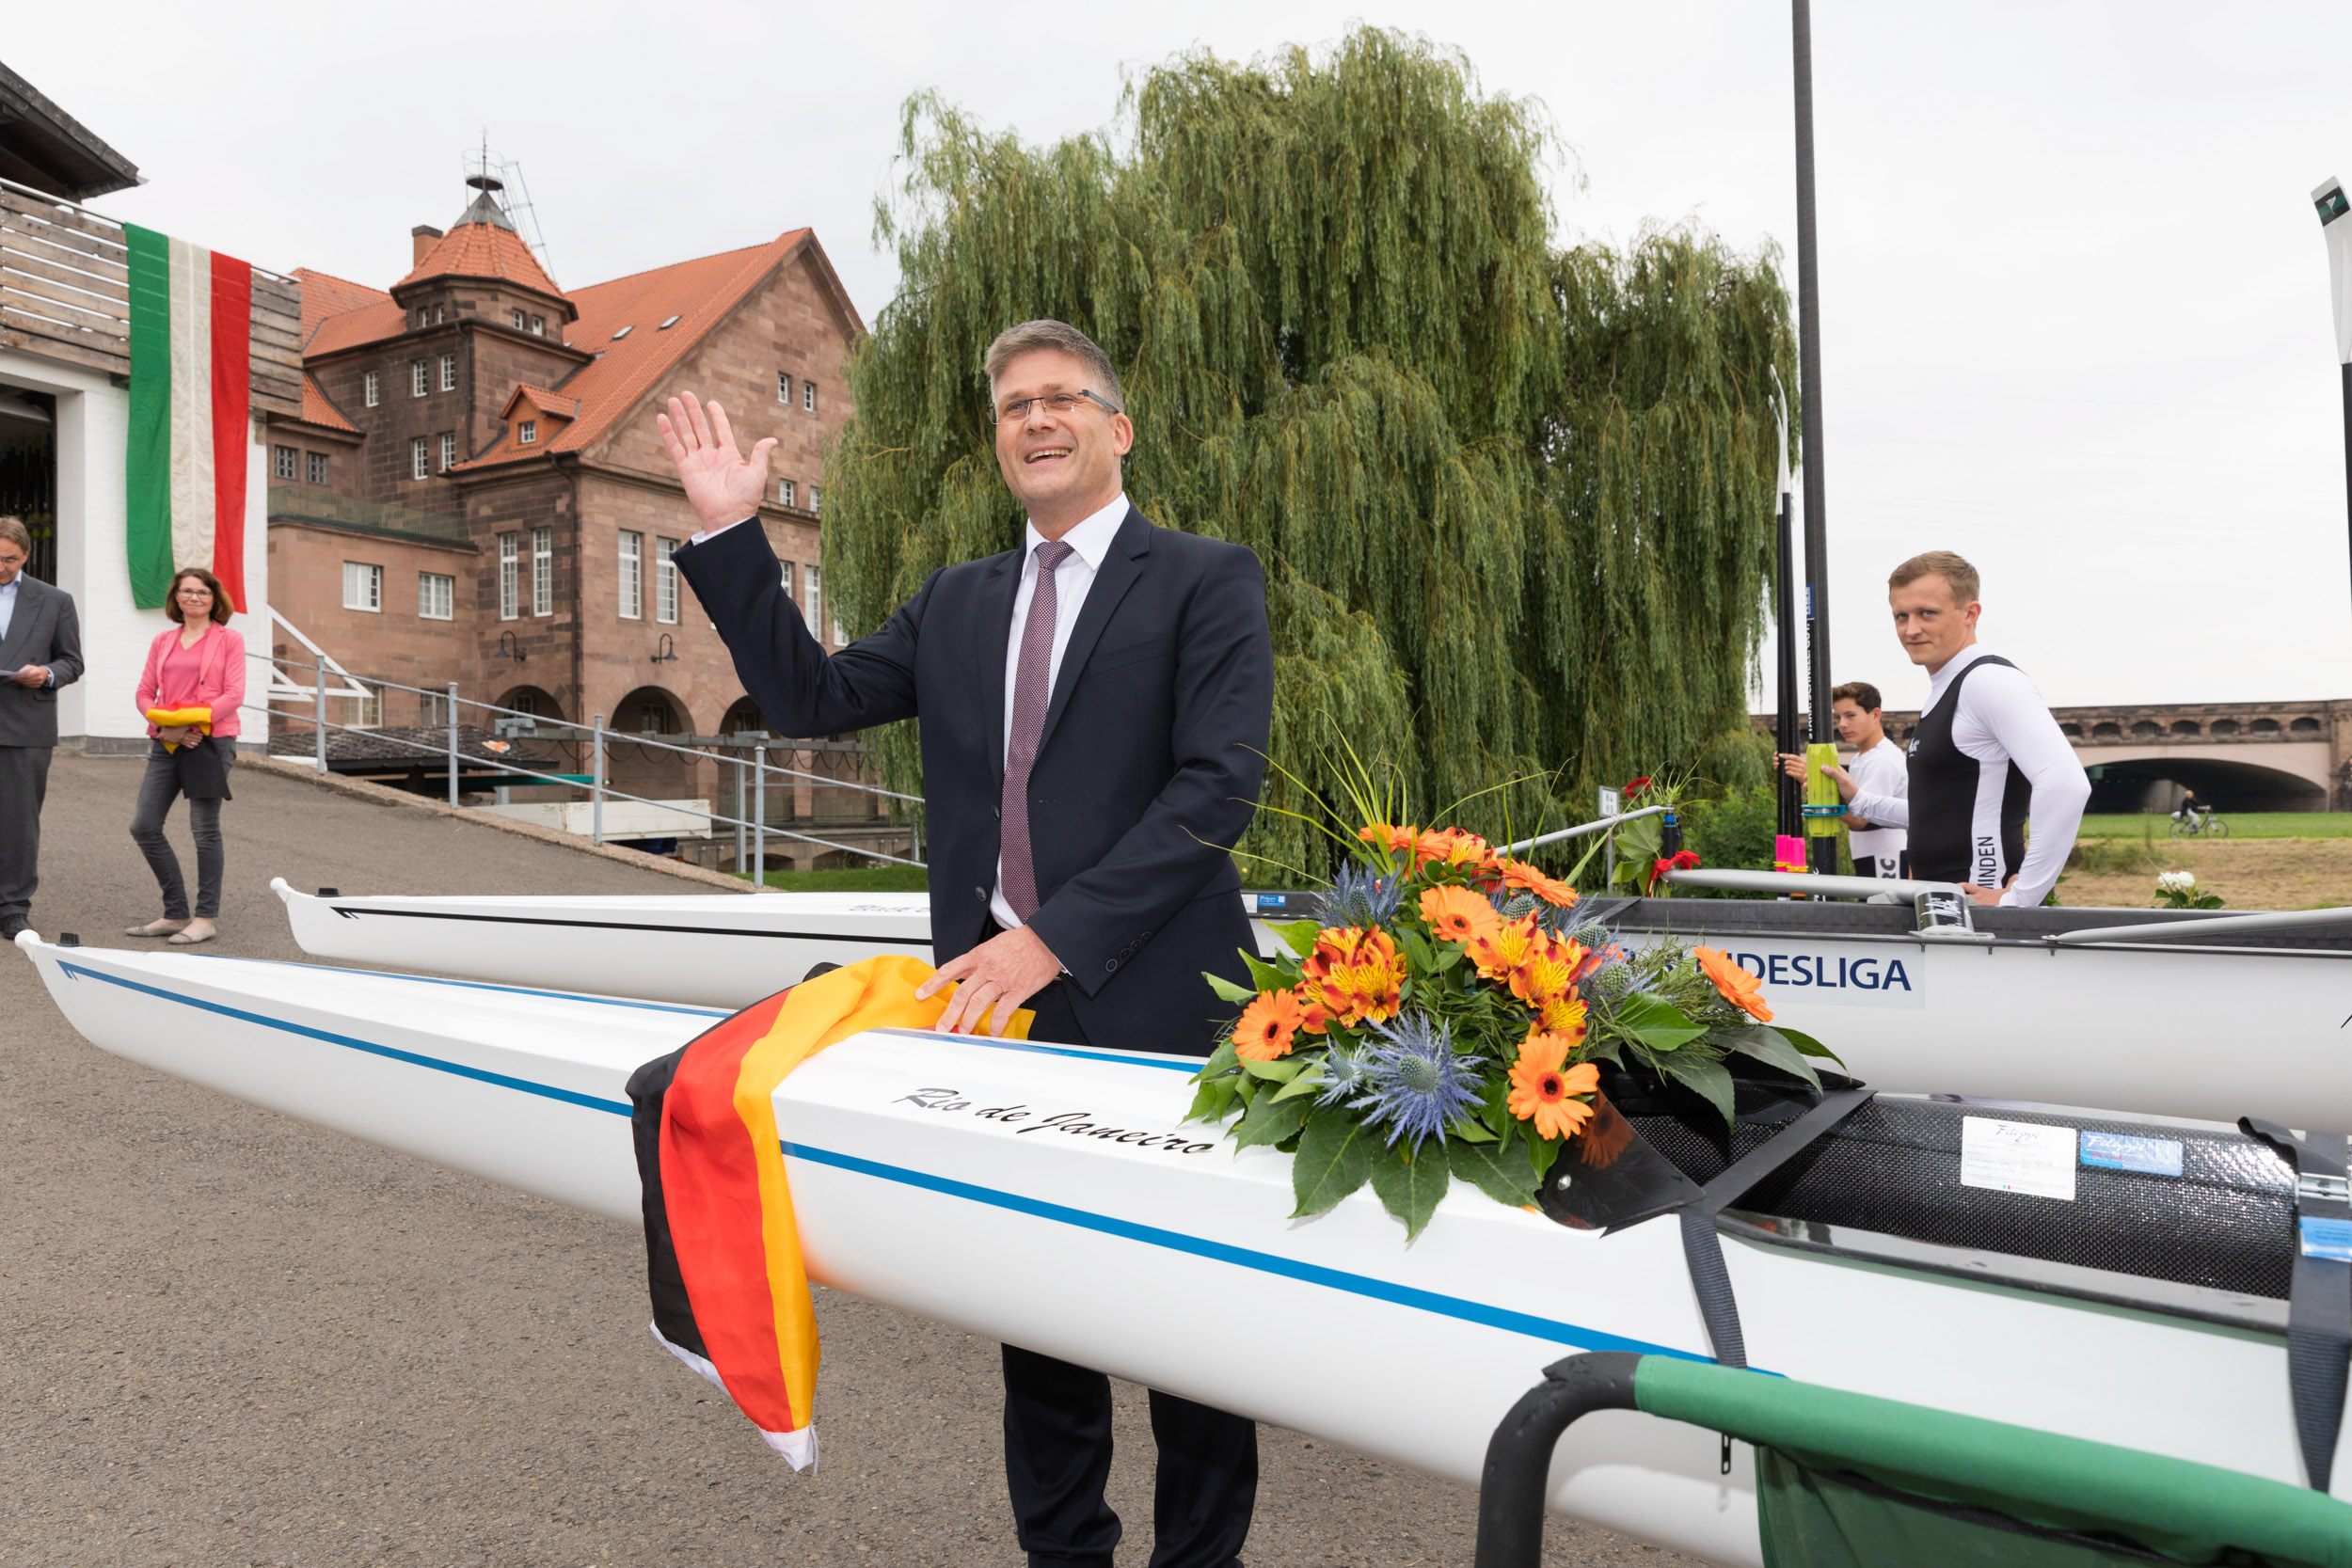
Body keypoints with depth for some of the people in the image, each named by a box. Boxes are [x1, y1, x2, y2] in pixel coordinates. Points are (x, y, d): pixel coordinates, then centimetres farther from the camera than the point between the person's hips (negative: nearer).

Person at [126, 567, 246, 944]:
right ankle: (176, 914, 13)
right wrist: (162, 726, -9)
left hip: (210, 740, -5)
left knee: (205, 829, -1)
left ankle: (207, 918, 7)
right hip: (166, 744, 5)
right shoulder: (163, 641, 14)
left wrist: (191, 723, -17)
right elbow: (145, 692, 10)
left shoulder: (229, 639, 1)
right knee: (143, 826, 2)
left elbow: (234, 694, -7)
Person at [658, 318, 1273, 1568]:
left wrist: (1058, 935, -19)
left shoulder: (1205, 581, -2)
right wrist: (729, 534, 6)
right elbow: (812, 696, 14)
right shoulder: (954, 605, 16)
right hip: (997, 1000, 5)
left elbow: (1219, 786, -13)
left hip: (1150, 1008, -4)